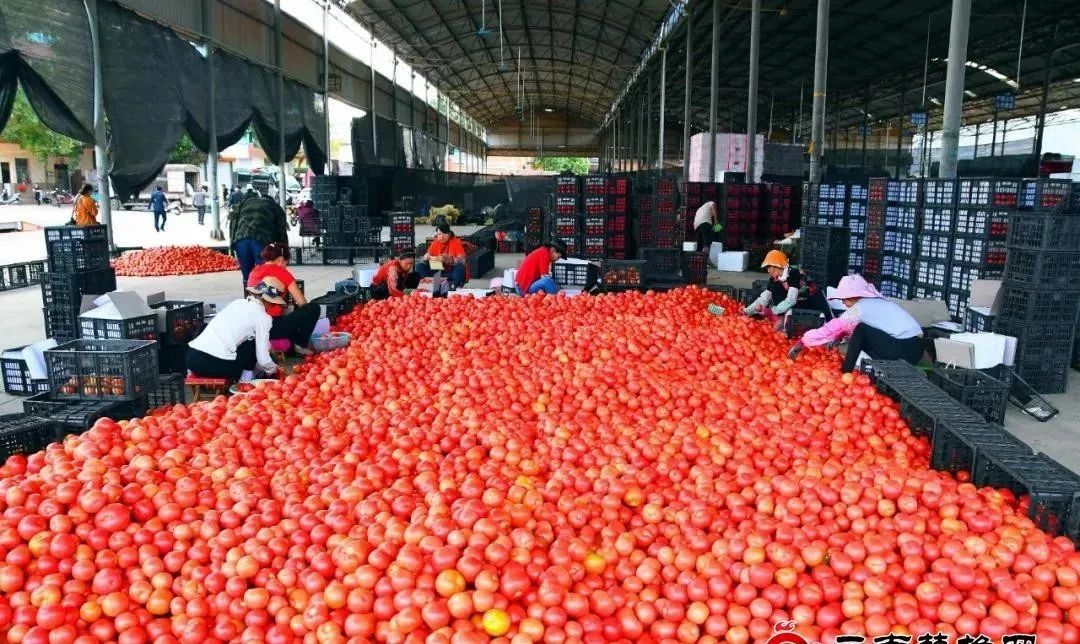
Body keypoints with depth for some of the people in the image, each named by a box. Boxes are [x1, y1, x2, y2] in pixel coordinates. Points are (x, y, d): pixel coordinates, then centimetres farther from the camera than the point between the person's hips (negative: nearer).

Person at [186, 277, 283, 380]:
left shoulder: (238, 303, 18)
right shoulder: (263, 317, -1)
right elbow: (262, 359, 1)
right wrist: (273, 370, 22)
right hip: (214, 364, -7)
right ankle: (246, 381, 14)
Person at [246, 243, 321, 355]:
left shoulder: (254, 271, 14)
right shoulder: (281, 272, -4)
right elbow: (302, 303, -3)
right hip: (272, 327, -8)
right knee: (314, 308, 5)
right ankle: (301, 345, 9)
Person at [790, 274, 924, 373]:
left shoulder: (861, 307, -8)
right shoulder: (876, 302, 17)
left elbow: (833, 328, -7)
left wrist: (802, 342, -3)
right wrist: (839, 338, 9)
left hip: (905, 348, -9)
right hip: (913, 346, 9)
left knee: (861, 331, -10)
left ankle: (846, 372, -5)